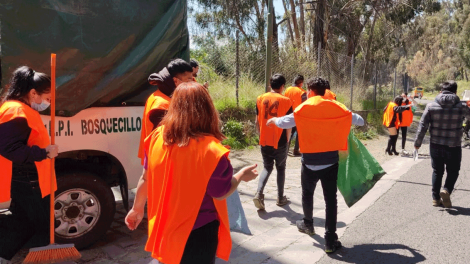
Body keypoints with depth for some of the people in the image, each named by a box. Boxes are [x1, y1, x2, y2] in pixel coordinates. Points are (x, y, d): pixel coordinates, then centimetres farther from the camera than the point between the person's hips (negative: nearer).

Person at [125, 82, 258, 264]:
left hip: (164, 227, 5)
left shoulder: (158, 136, -10)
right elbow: (220, 193, -14)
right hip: (198, 230, -4)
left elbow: (146, 178, 1)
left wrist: (137, 208, 16)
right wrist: (242, 175, 3)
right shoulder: (210, 150, -26)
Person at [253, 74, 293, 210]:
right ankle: (280, 198, 23)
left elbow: (257, 122, 3)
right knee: (280, 168, 15)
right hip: (280, 142, -2)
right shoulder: (286, 101, -8)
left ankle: (258, 193, -4)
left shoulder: (260, 99, 1)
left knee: (267, 167, 15)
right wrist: (287, 140, 5)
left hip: (265, 141, 3)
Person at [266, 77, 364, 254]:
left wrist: (273, 120, 17)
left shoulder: (303, 109, -7)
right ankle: (330, 240, 5)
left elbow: (284, 123, -4)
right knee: (331, 199, 4)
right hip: (331, 161, 1)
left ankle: (308, 225, 40)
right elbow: (360, 121, 7)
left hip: (310, 161, -1)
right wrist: (347, 119, 29)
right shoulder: (337, 107, -1)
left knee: (307, 194, 21)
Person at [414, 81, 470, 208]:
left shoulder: (431, 106, -6)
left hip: (435, 145, 2)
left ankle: (436, 198, 17)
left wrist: (417, 142, 1)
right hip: (453, 146, -2)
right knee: (453, 171, 14)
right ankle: (446, 190, -10)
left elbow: (423, 125, -6)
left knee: (437, 171, 15)